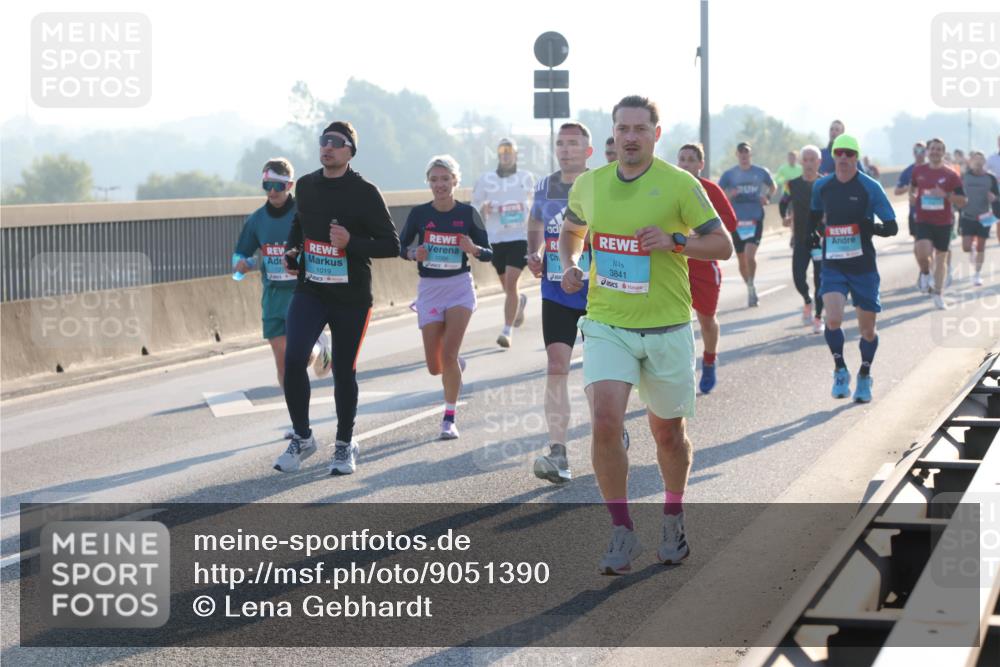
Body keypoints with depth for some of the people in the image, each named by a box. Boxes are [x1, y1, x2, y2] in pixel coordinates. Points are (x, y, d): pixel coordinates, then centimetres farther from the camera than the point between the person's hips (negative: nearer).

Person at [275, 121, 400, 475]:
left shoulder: (365, 193, -9)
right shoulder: (305, 186, 6)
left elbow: (391, 244, -9)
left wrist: (351, 242, -23)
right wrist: (293, 251, 8)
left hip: (351, 297, -3)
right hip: (310, 290, 3)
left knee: (344, 372, 5)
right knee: (293, 359, -14)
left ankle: (345, 444, 24)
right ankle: (302, 437, 3)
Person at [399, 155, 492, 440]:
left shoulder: (467, 213, -4)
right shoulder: (419, 213, -2)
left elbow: (488, 254, 1)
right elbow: (400, 246, 8)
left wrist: (474, 249, -21)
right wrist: (413, 253, -14)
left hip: (460, 287, -2)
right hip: (429, 289, 2)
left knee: (448, 354, -15)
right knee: (435, 367, 4)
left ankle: (449, 419, -3)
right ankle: (456, 364, 41)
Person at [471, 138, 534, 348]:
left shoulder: (527, 178, 5)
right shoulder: (486, 180, 4)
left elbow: (534, 202, 20)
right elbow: (474, 210, 9)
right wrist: (483, 209, -13)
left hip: (520, 237, -2)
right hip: (496, 239, 2)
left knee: (511, 282, -16)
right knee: (507, 286, 14)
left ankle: (508, 331, -12)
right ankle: (520, 300, 50)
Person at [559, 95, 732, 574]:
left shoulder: (680, 184, -5)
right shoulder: (588, 184, 5)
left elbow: (722, 245, -4)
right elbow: (571, 230, 25)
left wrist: (674, 241, -20)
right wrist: (568, 264, 5)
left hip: (667, 328, -1)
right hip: (606, 325, 1)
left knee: (667, 432, 11)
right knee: (605, 422, -17)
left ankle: (673, 521, 36)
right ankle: (622, 533, -5)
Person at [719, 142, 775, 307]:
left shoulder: (761, 172, 4)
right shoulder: (729, 175, 2)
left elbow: (772, 187, 22)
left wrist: (767, 197, 2)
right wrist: (729, 195, -16)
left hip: (755, 220, -2)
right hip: (737, 221, 2)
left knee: (750, 255, -20)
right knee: (742, 260, 9)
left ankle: (751, 285, -1)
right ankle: (750, 289, 27)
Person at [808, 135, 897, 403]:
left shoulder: (870, 187, -7)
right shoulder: (821, 186, 3)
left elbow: (892, 227, -7)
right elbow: (814, 213, 24)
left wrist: (873, 227, -25)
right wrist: (813, 232, 6)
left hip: (863, 267, -1)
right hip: (833, 265, 1)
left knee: (867, 328, 6)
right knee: (833, 319, -19)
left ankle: (864, 377, 29)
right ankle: (840, 371, 3)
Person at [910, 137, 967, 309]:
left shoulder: (951, 175, -4)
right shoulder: (918, 171, 2)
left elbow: (962, 202, -5)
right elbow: (912, 186, 25)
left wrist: (946, 195, -21)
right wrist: (912, 196, 4)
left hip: (944, 222, 0)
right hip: (923, 220, 0)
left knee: (941, 258, 8)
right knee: (923, 252, -22)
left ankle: (937, 294, 22)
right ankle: (925, 272, 13)